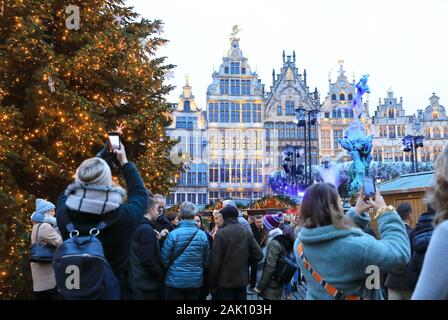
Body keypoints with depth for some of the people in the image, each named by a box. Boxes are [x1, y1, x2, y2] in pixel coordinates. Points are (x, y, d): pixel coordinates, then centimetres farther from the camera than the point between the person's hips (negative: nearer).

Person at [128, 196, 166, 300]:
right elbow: (148, 260, -24)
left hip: (138, 282, 9)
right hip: (147, 284, -9)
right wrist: (162, 275, -11)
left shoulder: (136, 227, 9)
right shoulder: (147, 229, -19)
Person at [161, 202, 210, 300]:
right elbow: (207, 261, 2)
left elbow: (164, 259, -9)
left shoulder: (173, 234, -14)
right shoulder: (202, 235, -5)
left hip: (175, 281, -2)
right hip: (196, 281, 2)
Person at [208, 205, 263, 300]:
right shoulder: (247, 233, 0)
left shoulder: (220, 233, -14)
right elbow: (258, 255, -2)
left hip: (224, 281, -4)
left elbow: (215, 261, -15)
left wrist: (212, 283, -6)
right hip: (242, 280, 4)